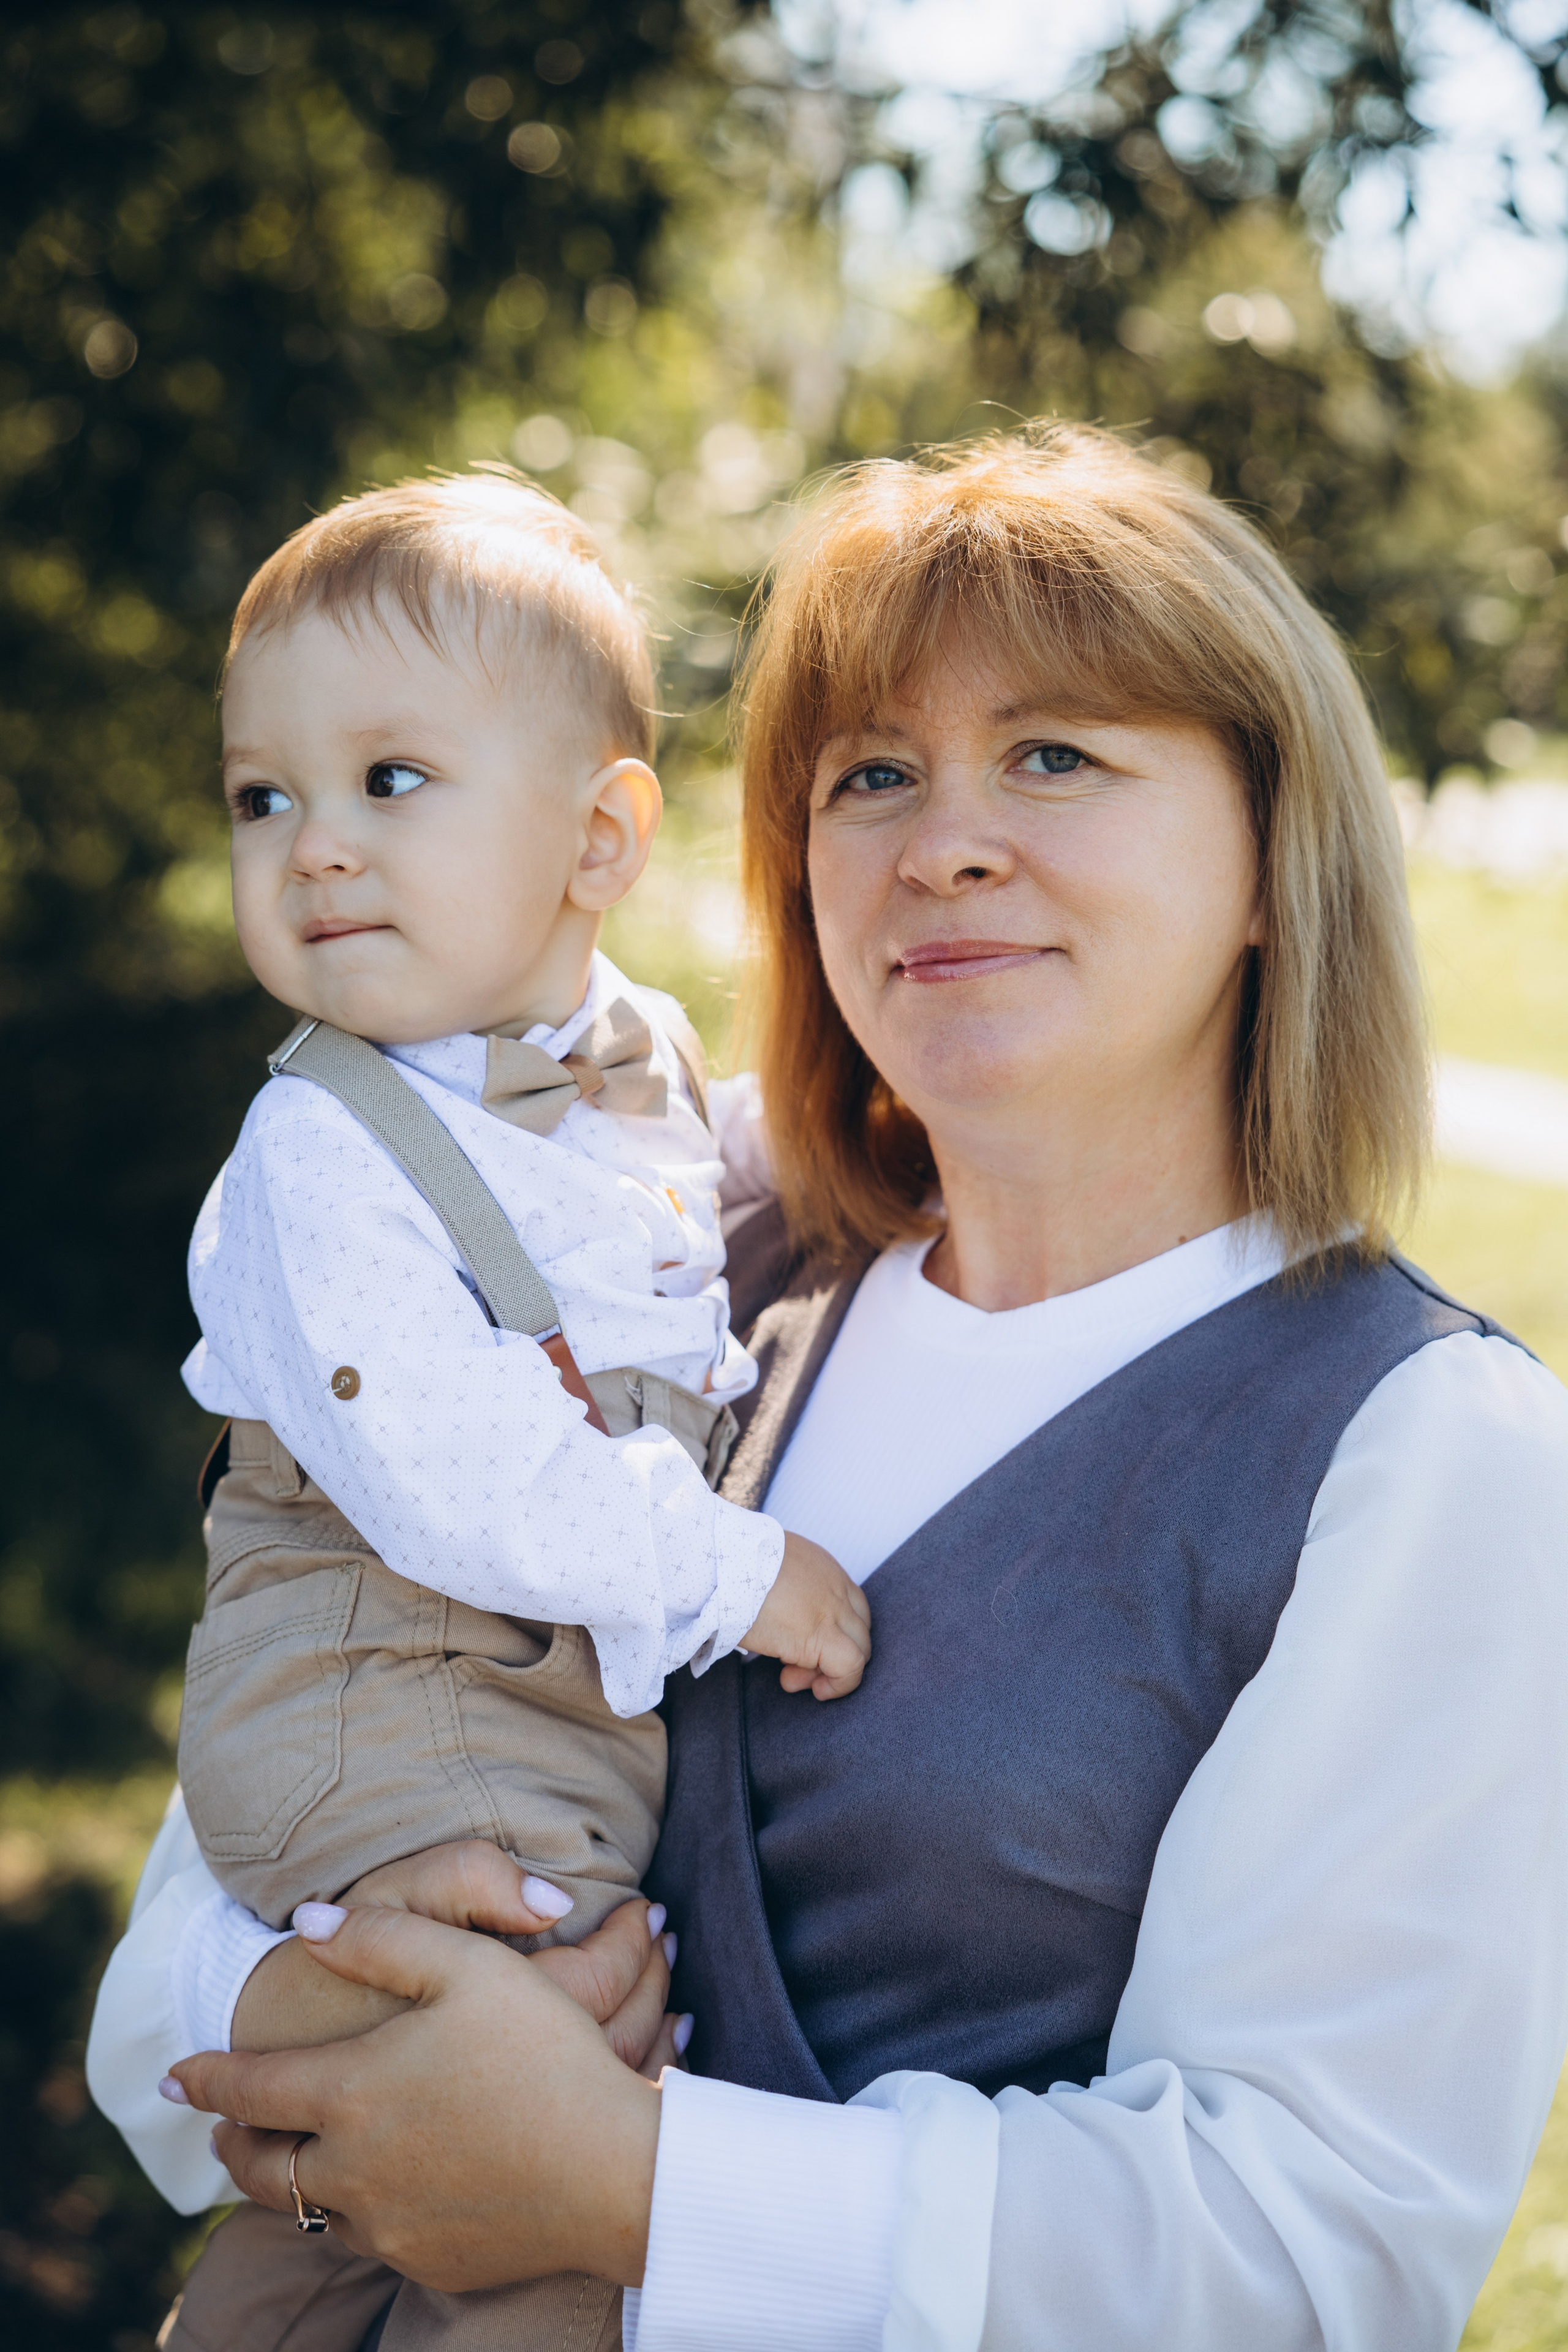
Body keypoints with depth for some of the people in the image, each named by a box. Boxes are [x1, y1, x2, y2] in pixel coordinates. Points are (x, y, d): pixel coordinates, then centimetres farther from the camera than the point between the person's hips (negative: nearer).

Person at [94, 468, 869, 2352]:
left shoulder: (649, 1070, 5)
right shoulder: (319, 1154, -18)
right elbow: (444, 1477, -27)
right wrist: (736, 1573, -24)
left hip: (616, 1697, 7)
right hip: (386, 1716, -7)